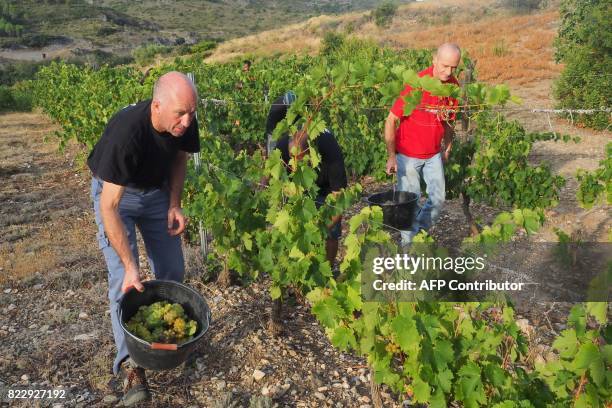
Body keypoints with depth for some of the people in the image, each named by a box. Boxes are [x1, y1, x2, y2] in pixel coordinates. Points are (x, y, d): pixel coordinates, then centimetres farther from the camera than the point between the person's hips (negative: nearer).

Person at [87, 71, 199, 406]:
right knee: (123, 279, -15)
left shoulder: (184, 123, -21)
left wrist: (175, 205, -9)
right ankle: (131, 365, -7)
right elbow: (109, 207, -35)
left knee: (172, 271, 3)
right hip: (115, 194, -5)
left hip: (156, 190, 5)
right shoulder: (126, 133, -38)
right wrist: (130, 265, -36)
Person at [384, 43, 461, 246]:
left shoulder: (453, 85, -4)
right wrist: (391, 156, -21)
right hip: (408, 154, -5)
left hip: (434, 153, 5)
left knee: (438, 199, 10)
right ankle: (408, 242, 23)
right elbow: (391, 120, -18)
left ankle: (421, 231, 35)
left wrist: (447, 145, 10)